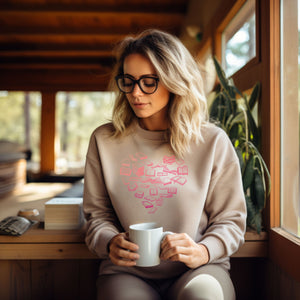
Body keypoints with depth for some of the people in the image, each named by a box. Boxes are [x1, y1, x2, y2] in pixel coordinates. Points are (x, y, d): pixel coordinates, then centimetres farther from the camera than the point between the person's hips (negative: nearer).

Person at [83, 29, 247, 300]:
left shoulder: (213, 142, 0)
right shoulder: (104, 141, 4)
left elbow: (230, 218, 5)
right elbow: (97, 213, 12)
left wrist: (204, 250, -15)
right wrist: (109, 243, -10)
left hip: (198, 268, 1)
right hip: (127, 271, 0)